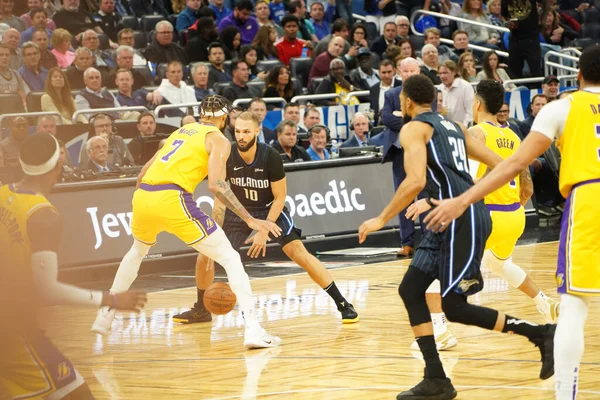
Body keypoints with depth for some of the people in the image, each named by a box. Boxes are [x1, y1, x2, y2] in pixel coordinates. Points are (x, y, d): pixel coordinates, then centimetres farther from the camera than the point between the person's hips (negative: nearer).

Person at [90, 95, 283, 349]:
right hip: (172, 200, -6)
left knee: (137, 252, 37)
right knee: (230, 259, 1)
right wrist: (250, 220, -7)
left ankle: (104, 317, 39)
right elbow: (216, 185, -8)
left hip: (142, 196, 6)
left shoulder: (182, 131, 28)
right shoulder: (219, 140, 8)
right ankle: (253, 330, -13)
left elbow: (143, 172, 28)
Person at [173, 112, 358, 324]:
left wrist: (264, 231, -22)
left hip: (270, 209, -3)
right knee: (205, 255, -6)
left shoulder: (271, 157, -26)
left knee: (299, 254, -17)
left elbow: (279, 199, -16)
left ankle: (342, 304, -11)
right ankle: (201, 309, 17)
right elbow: (220, 197, -11)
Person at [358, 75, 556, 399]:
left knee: (454, 307, -6)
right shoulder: (453, 126, 21)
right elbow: (499, 165, 19)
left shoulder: (413, 129, -4)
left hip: (460, 218, -9)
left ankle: (541, 334, -2)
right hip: (451, 219, 9)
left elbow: (416, 181, -19)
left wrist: (381, 219, -12)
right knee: (410, 289, 10)